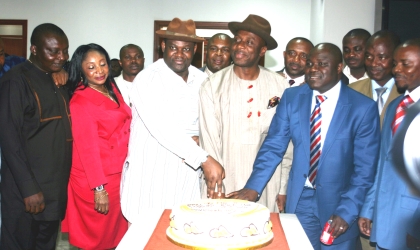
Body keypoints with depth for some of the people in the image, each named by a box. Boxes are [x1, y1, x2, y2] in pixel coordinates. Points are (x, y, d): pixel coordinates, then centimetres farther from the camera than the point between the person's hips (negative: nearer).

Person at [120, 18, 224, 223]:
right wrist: (204, 159, -28)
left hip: (188, 171, 4)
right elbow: (163, 129, -22)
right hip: (151, 172, -4)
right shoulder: (147, 80, -12)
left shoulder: (201, 79, 5)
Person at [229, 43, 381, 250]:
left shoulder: (363, 108, -10)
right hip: (299, 200, 2)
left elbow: (365, 169, -9)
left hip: (338, 201, -2)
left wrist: (347, 212, -15)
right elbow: (274, 146, -5)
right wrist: (253, 187, -15)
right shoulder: (291, 97, -3)